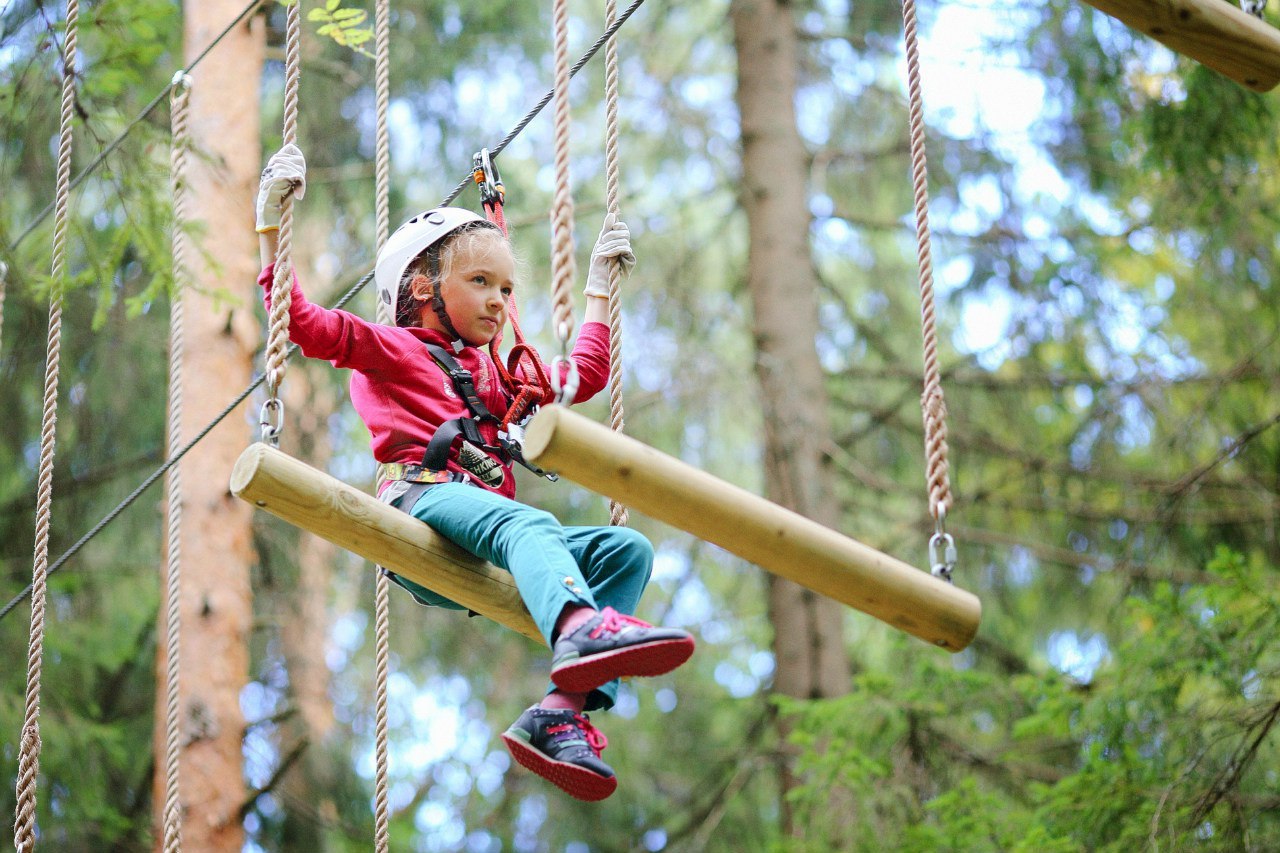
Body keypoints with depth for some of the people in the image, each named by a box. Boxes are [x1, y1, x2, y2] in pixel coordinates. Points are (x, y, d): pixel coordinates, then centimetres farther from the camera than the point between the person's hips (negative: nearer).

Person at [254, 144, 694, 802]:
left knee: (626, 549, -14)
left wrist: (599, 286, 48)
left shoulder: (492, 375, 40)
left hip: (477, 562, 7)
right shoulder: (388, 349, 19)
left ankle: (563, 712, -33)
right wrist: (271, 224, -2)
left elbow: (586, 375, 47)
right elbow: (304, 323, 5)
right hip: (424, 499, -7)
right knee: (527, 524, -37)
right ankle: (579, 630, -70)